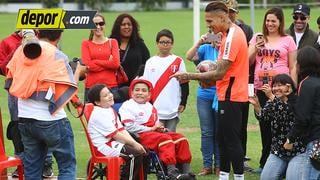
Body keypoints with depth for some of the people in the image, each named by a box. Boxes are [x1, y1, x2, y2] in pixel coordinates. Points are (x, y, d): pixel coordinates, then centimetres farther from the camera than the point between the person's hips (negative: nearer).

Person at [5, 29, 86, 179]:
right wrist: (78, 72, 5)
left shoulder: (20, 50, 6)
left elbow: (10, 83, 12)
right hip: (51, 119, -6)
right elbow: (67, 91, -10)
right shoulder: (57, 56, -11)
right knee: (67, 165, 3)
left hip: (24, 118, 6)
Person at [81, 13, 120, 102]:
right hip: (91, 86, 0)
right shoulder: (86, 44, 10)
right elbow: (88, 65, -4)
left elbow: (116, 63, -3)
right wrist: (108, 63, -4)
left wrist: (95, 61, -4)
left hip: (111, 86, 0)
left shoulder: (112, 42, 11)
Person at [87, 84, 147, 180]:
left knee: (143, 150, 2)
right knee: (136, 154, -22)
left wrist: (135, 143, -5)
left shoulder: (110, 110, 15)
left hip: (115, 143, 10)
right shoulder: (98, 114, -16)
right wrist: (134, 144, -14)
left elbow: (122, 130, 8)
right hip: (105, 147, -10)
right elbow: (115, 135, -17)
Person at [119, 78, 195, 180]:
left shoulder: (151, 107, 25)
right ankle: (172, 171, -43)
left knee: (180, 139, -6)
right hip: (140, 136, -9)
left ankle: (186, 170, -9)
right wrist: (151, 129, -12)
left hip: (154, 133, 9)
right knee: (165, 139, -32)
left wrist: (160, 128, 8)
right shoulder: (127, 106, -2)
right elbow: (130, 127, -15)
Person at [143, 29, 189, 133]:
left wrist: (183, 103, 0)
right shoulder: (150, 62, 8)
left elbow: (184, 84, 5)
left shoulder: (178, 61, 4)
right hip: (155, 110, 1)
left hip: (173, 109, -1)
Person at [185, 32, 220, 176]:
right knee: (206, 132, 5)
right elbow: (189, 57, -9)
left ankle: (218, 165, 12)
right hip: (205, 95, 2)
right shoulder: (206, 48, 2)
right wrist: (199, 42, -20)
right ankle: (207, 165, 11)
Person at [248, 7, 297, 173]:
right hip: (261, 88, 3)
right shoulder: (257, 38, 12)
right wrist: (256, 48, -7)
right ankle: (265, 162, 14)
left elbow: (293, 67, 4)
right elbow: (248, 61, 11)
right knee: (264, 125, 7)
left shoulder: (288, 40, 4)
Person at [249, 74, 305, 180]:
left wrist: (272, 97, -31)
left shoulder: (296, 102, -7)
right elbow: (263, 117, -7)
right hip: (278, 151, 5)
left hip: (297, 151, -5)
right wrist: (256, 105, -25)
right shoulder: (272, 103, 10)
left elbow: (285, 113, -24)